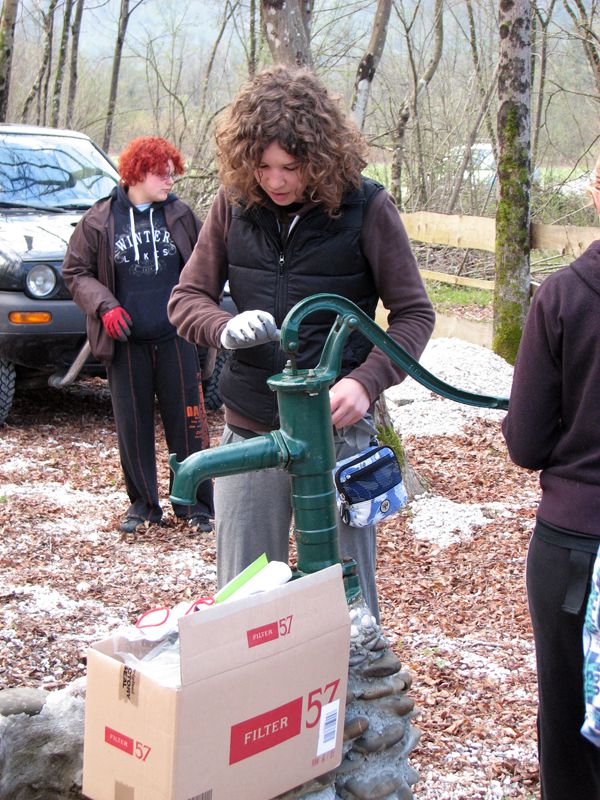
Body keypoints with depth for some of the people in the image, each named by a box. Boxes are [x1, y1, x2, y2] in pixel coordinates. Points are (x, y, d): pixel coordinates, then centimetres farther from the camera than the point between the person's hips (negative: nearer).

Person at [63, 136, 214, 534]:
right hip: (126, 342, 0)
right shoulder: (99, 220, 0)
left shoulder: (181, 215, 4)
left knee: (187, 422, 2)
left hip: (176, 338, 1)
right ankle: (143, 503, 21)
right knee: (133, 426, 7)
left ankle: (195, 503, 13)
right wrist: (104, 306, -10)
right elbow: (76, 272, 4)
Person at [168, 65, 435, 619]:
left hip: (338, 430, -3)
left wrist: (366, 381, -19)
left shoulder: (366, 207, -8)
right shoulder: (235, 204, 0)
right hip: (248, 429, 3)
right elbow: (186, 297, 6)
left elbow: (414, 313, -3)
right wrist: (226, 329, -17)